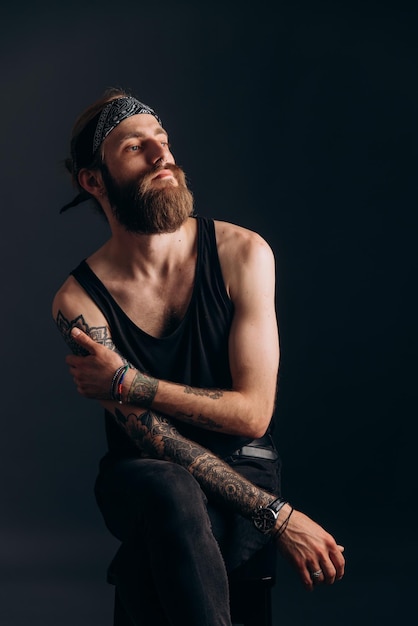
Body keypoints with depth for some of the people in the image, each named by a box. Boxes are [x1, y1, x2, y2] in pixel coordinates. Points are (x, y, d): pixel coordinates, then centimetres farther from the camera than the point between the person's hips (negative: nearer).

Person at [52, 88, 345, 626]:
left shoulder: (242, 253, -7)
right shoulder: (78, 301, -10)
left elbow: (253, 414, -10)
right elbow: (151, 440, -16)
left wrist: (128, 382, -19)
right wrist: (277, 516, -24)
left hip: (242, 465, -1)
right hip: (142, 477, 1)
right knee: (170, 491, -38)